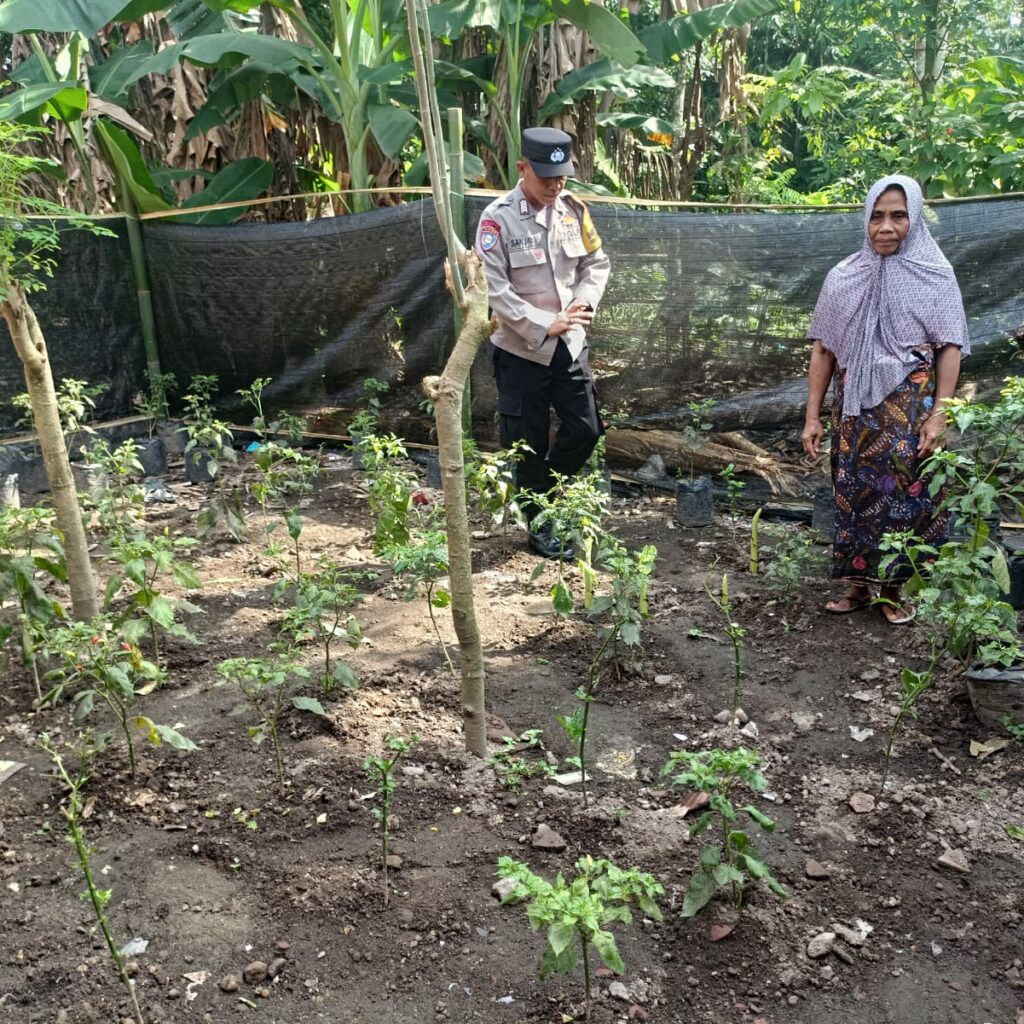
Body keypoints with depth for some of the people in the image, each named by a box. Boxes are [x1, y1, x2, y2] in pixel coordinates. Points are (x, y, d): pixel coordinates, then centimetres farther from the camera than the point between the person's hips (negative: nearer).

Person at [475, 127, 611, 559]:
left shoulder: (573, 209, 1)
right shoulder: (498, 218, -14)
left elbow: (597, 263, 10)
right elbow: (494, 289, -18)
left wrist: (583, 302, -9)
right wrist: (545, 326, -20)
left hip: (570, 344, 5)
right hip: (521, 350, -5)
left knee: (585, 430, 9)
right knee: (530, 442, 5)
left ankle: (542, 494, 34)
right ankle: (540, 526, 23)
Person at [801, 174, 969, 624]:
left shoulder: (935, 275, 1)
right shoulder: (844, 277, 7)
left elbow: (949, 348, -2)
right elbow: (823, 350, 7)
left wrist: (939, 413, -12)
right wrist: (812, 416, 3)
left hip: (909, 407, -2)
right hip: (855, 407, 2)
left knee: (902, 493, 0)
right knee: (854, 493, 4)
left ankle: (892, 588, 13)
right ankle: (859, 584, 17)